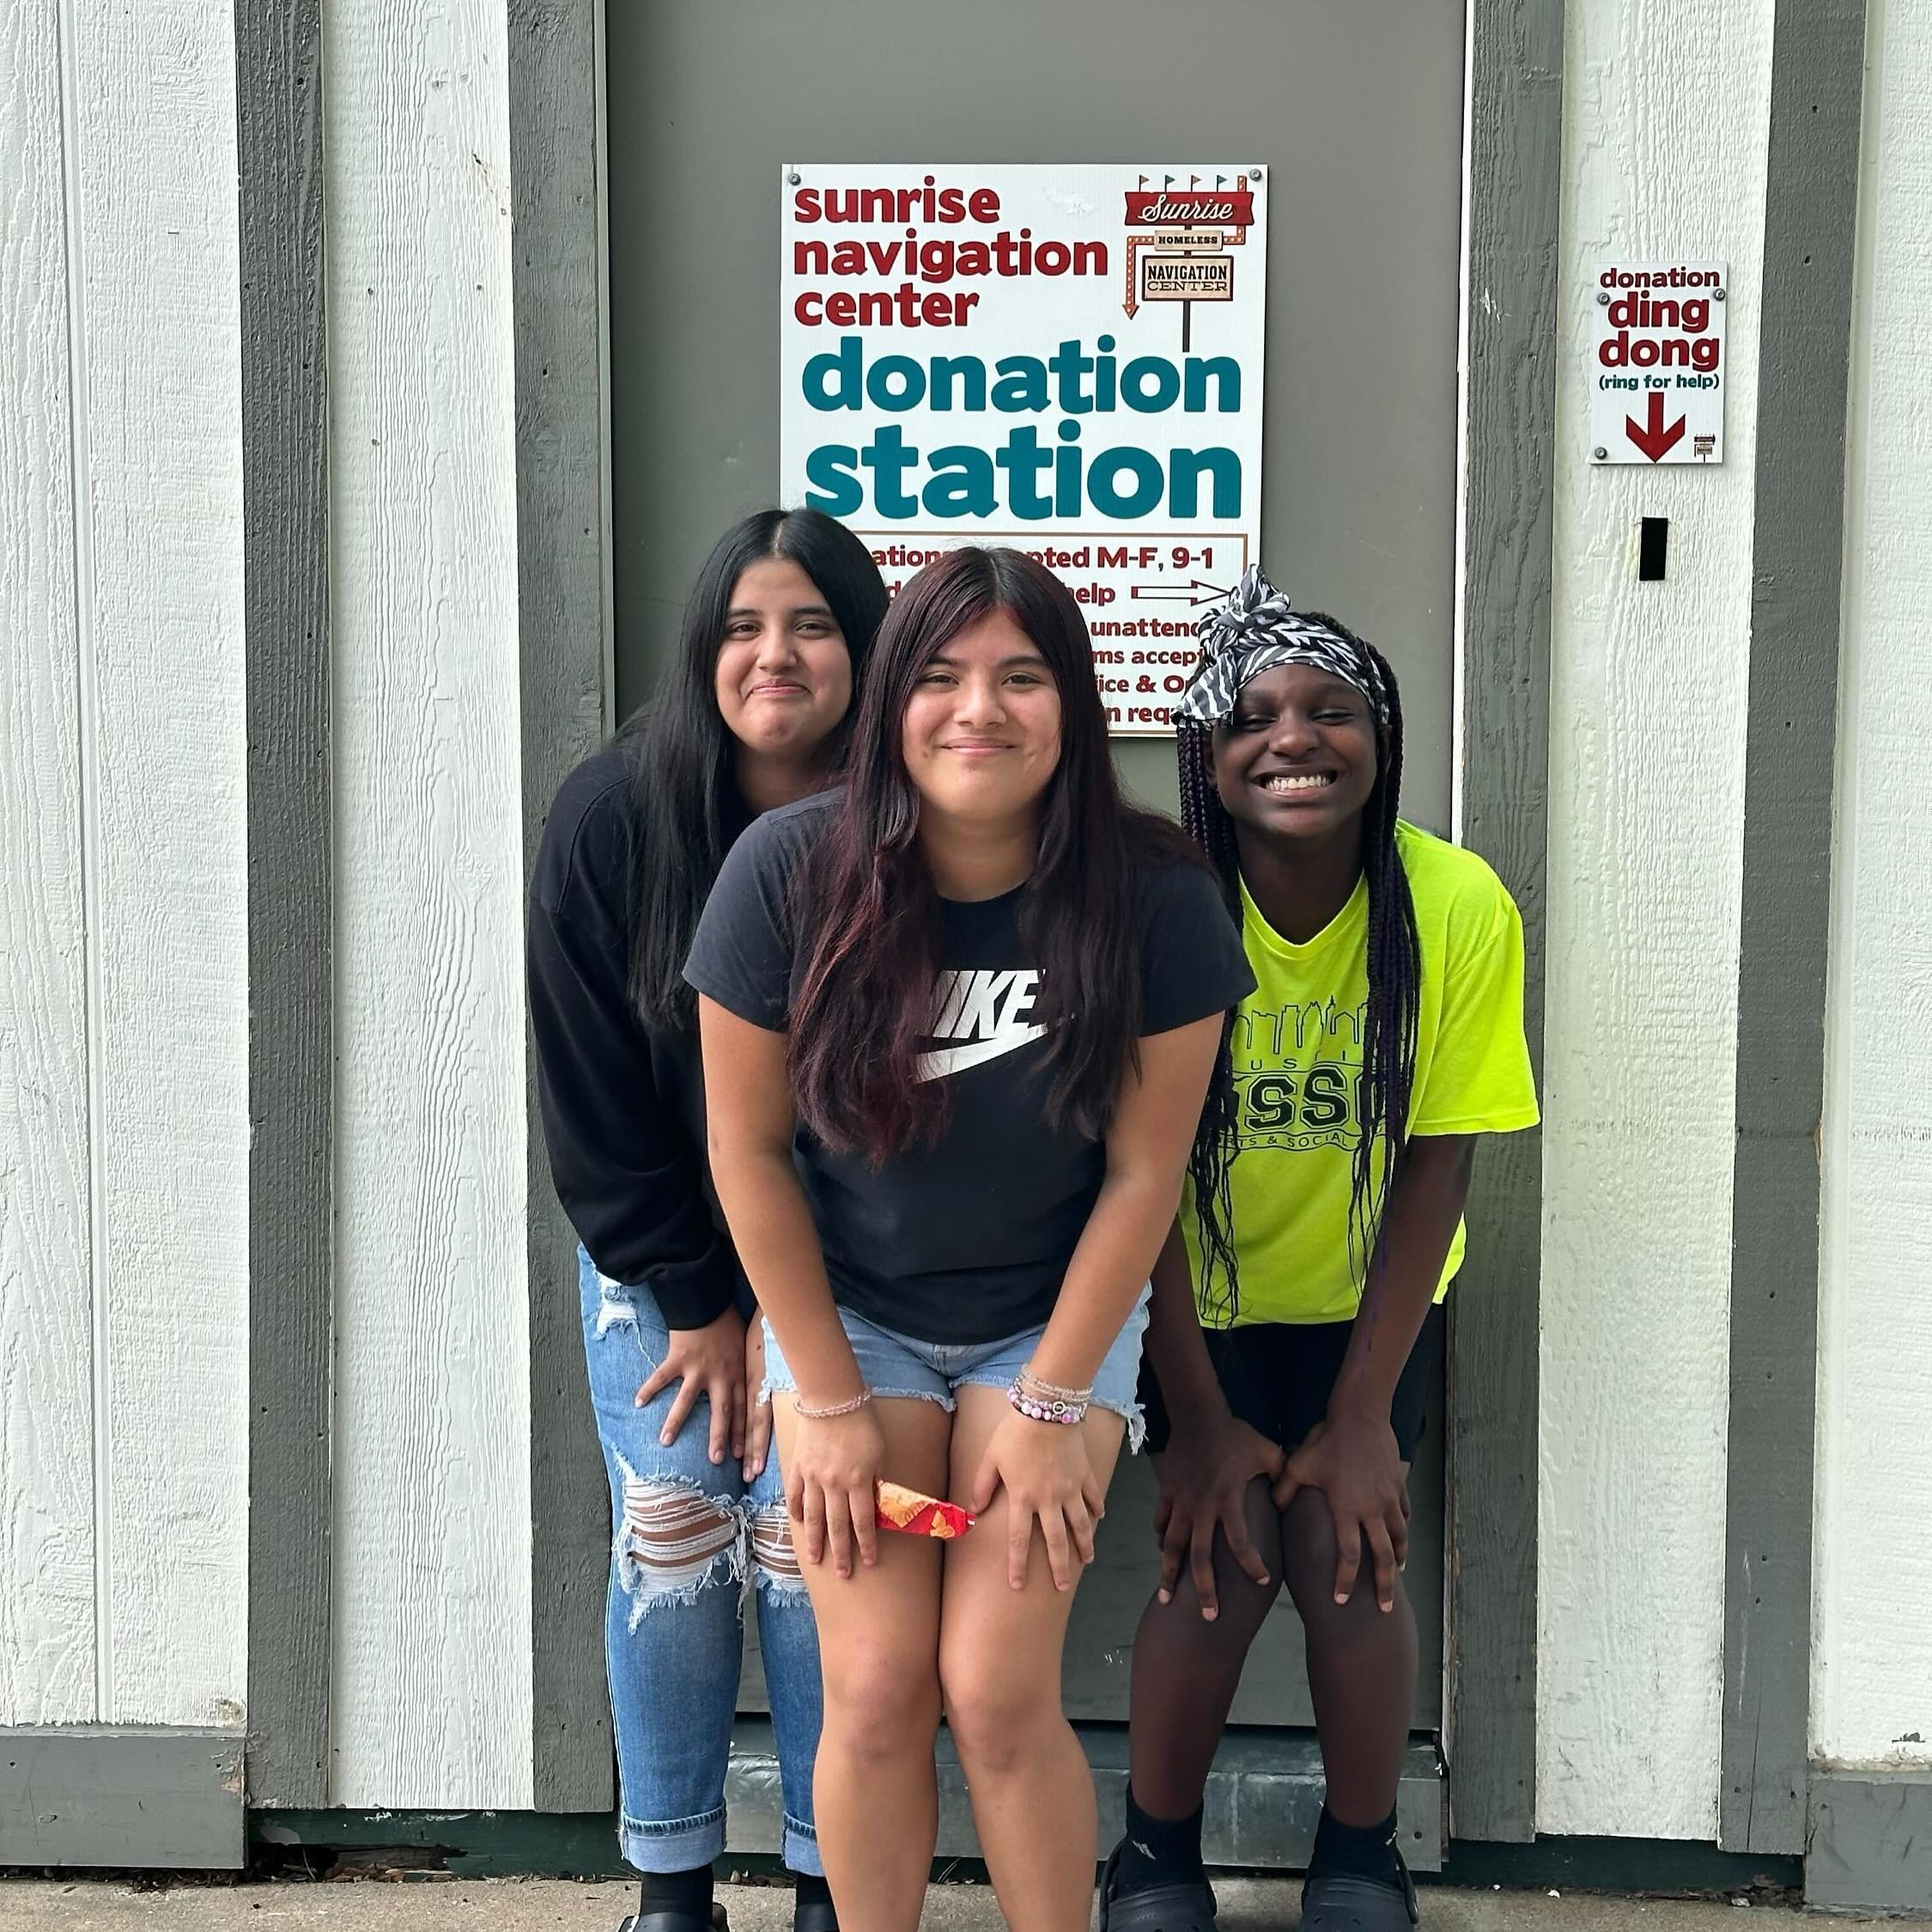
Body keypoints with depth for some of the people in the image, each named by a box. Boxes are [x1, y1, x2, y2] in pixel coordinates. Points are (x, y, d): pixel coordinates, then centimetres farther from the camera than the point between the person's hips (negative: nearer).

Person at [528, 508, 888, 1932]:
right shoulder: (612, 817, -12)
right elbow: (589, 1092, -8)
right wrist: (694, 1304, -7)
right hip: (656, 1252, 1)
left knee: (812, 1543, -6)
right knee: (669, 1538, 0)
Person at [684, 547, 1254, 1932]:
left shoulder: (1155, 898, -18)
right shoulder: (789, 872, -18)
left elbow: (1143, 1173, -11)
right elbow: (749, 1149, -9)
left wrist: (1052, 1406, -9)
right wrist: (830, 1403, -6)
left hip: (1055, 1318, 0)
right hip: (849, 1313, 1)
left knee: (999, 1692, -9)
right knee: (876, 1691, -5)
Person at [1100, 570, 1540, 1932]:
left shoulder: (1460, 909, -19)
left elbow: (1435, 1169, -14)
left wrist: (1363, 1416, -13)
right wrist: (1199, 1423, -16)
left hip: (1370, 1296, 1)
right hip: (1198, 1299, -1)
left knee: (1352, 1549, -13)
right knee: (1220, 1554, -13)